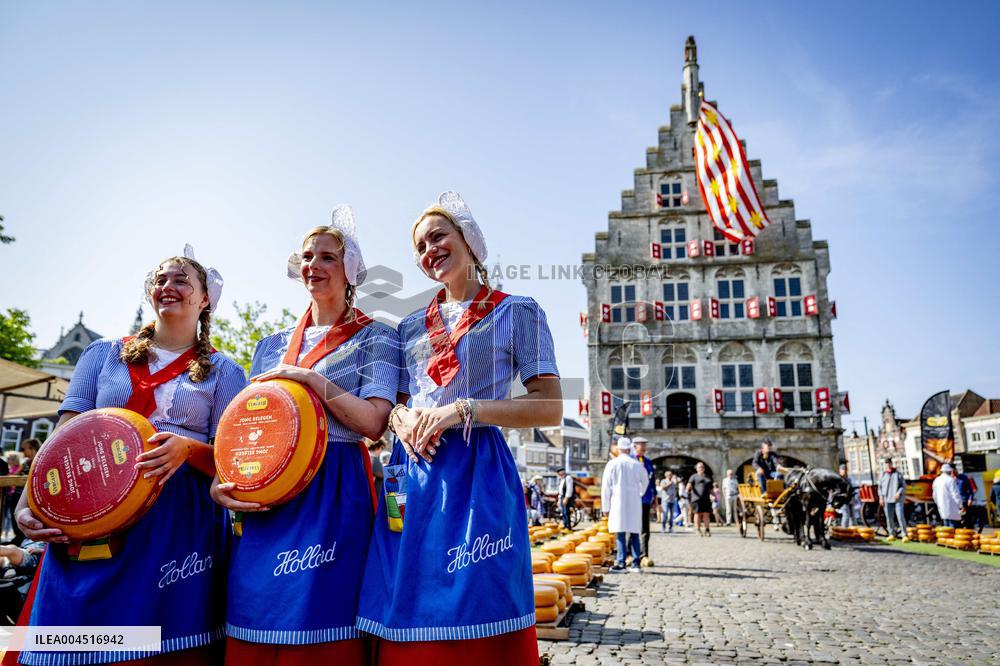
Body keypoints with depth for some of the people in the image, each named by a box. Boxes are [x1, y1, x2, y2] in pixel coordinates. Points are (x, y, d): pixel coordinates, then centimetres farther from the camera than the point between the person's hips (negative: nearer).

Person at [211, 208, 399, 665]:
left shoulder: (374, 337, 3)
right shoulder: (273, 345, 17)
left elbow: (373, 422, -9)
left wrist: (312, 378, -14)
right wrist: (221, 481, 0)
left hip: (335, 493, -4)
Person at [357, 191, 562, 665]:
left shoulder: (516, 312, 3)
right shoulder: (411, 327, 17)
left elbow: (550, 409, -5)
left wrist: (463, 410, -14)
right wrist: (403, 421, -3)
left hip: (477, 475, -4)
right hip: (413, 476, 5)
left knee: (476, 620, -3)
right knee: (408, 611, 6)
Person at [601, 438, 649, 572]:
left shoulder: (612, 464, -3)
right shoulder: (637, 464, 3)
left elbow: (605, 487, -1)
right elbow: (645, 482, 19)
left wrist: (606, 507, 7)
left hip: (618, 503, -2)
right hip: (635, 503, 2)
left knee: (620, 534, -1)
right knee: (634, 533, 9)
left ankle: (621, 563, -4)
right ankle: (636, 563, 11)